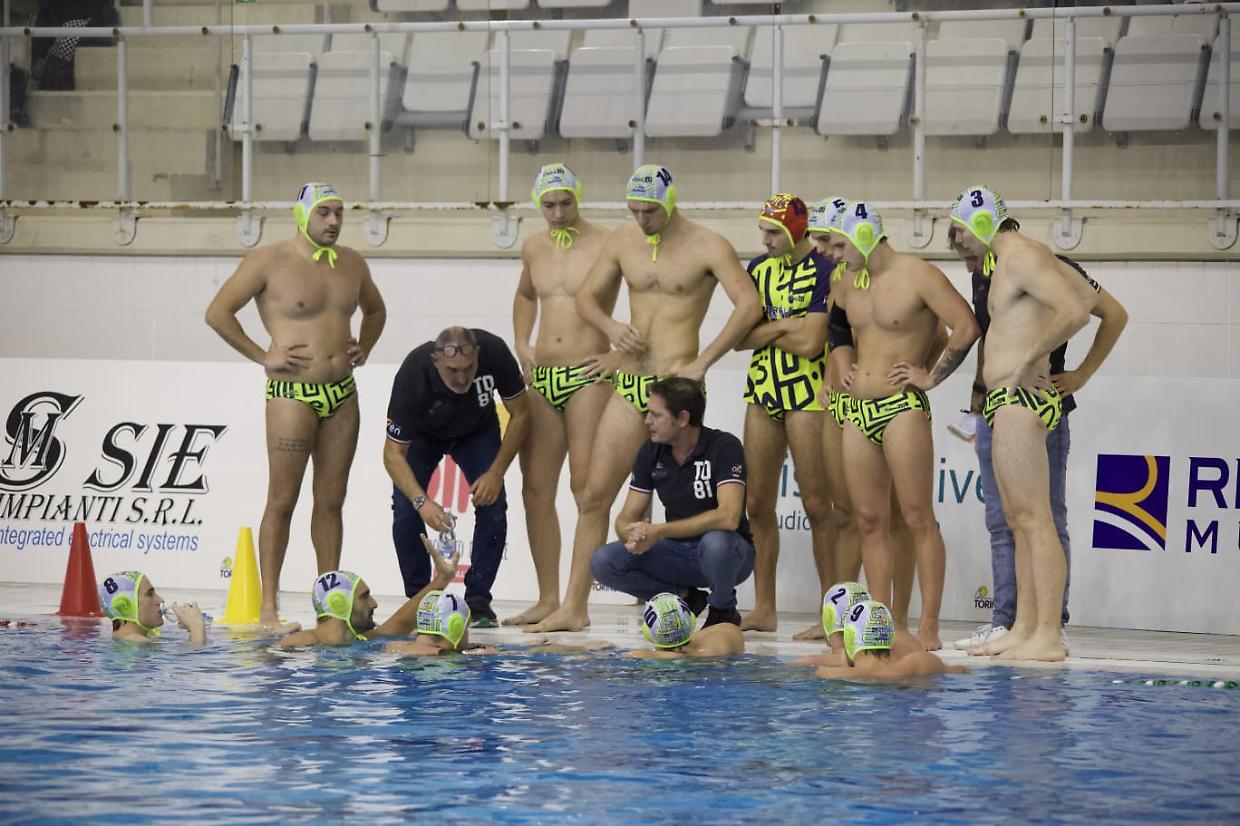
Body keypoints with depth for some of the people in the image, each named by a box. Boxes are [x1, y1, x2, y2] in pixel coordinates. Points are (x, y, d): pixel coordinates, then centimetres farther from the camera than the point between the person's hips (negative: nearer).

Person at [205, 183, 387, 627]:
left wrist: (363, 349, 14)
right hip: (293, 394, -6)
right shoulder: (269, 261, -6)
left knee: (331, 499, 8)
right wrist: (262, 356, -9)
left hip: (342, 394, 6)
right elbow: (217, 312, -8)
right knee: (282, 499, -5)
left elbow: (375, 310, 32)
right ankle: (268, 603, -3)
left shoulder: (352, 264, 13)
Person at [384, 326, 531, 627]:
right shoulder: (412, 376, -40)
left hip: (477, 430, 1)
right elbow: (393, 452, -34)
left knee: (493, 506, -16)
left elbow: (520, 414, -18)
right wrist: (422, 501, -49)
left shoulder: (494, 352, -35)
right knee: (406, 510, -18)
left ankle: (478, 599, -5)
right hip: (422, 435, -1)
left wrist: (496, 472, -25)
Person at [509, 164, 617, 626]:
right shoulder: (534, 249, 13)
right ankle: (548, 599, 7)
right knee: (536, 489, 3)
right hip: (541, 380, 6)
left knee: (585, 487, -11)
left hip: (588, 379, -6)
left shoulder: (607, 247, -7)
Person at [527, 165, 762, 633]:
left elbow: (749, 306, -13)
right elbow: (586, 296, 20)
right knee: (593, 496, 2)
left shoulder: (707, 248, -5)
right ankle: (573, 608, 6)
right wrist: (611, 328, -2)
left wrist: (701, 363, -16)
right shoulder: (622, 242, 11)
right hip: (629, 384, 5)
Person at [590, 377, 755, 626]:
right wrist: (633, 536, -26)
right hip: (678, 553, 5)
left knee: (715, 542, -41)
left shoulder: (724, 447, -18)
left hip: (730, 552, -5)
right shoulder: (651, 453, -1)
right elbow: (626, 518, 1)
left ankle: (723, 610, -10)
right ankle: (685, 599, 2)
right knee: (603, 562, -16)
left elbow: (728, 517, -31)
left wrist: (659, 532, -34)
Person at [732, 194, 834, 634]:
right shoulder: (759, 268, 12)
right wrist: (781, 326, -9)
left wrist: (762, 330, -3)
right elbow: (740, 337, 6)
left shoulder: (824, 271, -9)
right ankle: (763, 609, 11)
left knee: (816, 504, -6)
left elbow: (811, 343, -16)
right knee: (759, 503, 5)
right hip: (763, 390, 6)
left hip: (807, 395, -6)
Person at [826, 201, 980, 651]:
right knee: (870, 520, 5)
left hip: (901, 408, -8)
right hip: (858, 411, 8)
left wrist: (932, 375, -13)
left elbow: (967, 326, -16)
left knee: (918, 518, -7)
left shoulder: (918, 276, -9)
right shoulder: (850, 281, 14)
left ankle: (928, 627, -8)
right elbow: (836, 324, 35)